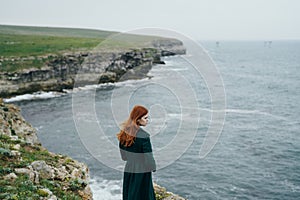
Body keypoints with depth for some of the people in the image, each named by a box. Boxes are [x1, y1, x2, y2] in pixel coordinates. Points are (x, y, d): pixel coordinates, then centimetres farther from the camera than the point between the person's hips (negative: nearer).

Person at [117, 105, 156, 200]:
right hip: (142, 173, -7)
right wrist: (153, 167, -1)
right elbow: (148, 157, -19)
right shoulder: (143, 136, -23)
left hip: (128, 171, 7)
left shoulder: (124, 132, -3)